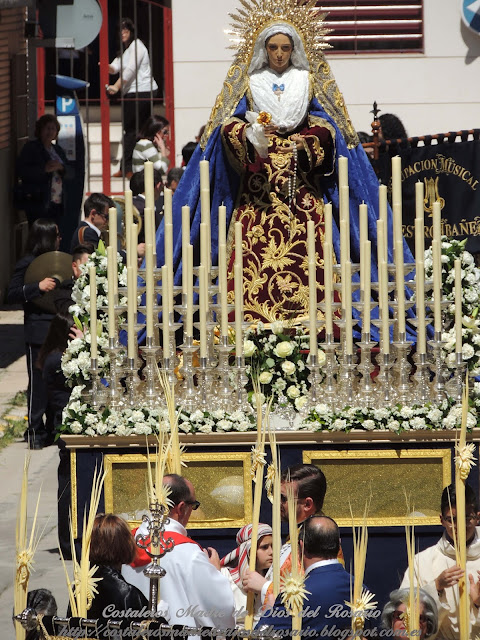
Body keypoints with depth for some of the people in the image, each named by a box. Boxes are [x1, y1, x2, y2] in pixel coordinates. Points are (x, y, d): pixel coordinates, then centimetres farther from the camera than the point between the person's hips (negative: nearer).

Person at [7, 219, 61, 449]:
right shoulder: (27, 264, -7)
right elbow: (11, 295, -13)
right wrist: (38, 287, -24)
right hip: (38, 333, -7)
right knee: (38, 382, -5)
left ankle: (54, 429, 18)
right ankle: (35, 432, 0)